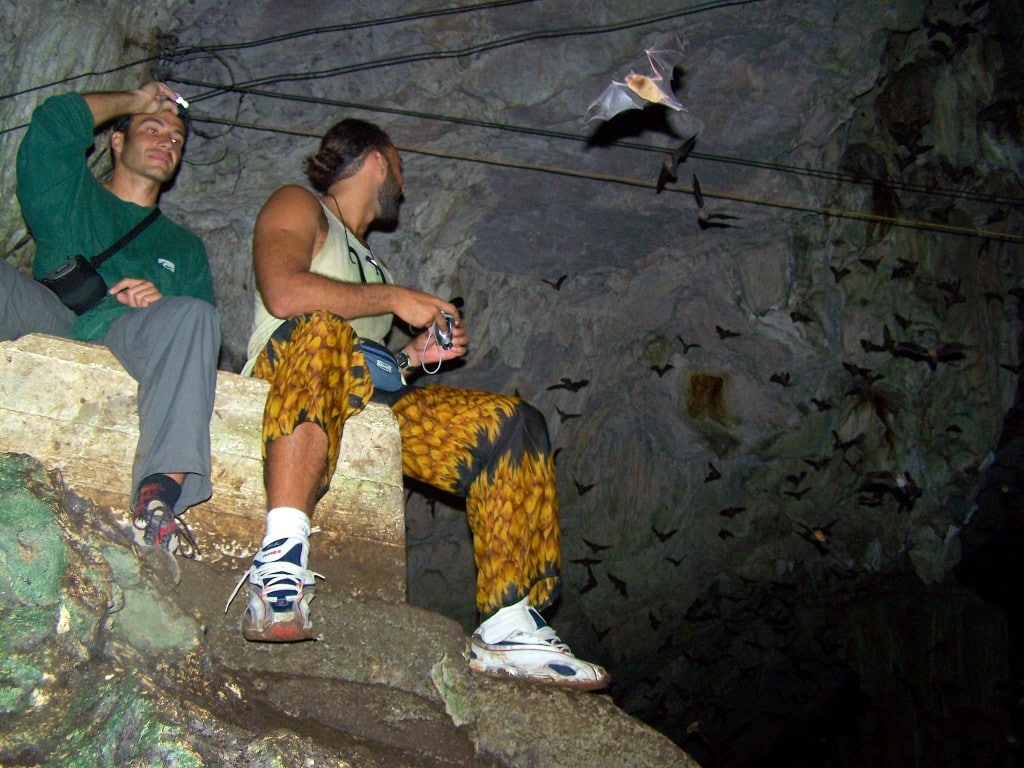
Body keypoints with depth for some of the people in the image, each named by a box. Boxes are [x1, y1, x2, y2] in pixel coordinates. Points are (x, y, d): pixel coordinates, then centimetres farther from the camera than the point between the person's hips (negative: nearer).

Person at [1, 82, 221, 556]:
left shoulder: (184, 247, 31)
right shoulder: (68, 196, 26)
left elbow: (200, 331, 17)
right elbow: (55, 121, 7)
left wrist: (164, 306, -6)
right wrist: (132, 101, 22)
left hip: (128, 344, 1)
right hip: (49, 326, -1)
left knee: (192, 317, -32)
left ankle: (161, 490, -48)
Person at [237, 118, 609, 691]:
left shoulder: (370, 261, 34)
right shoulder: (298, 206, 11)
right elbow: (282, 293, -12)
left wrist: (415, 355, 12)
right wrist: (393, 299, -5)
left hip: (369, 402, 7)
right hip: (287, 379, -7)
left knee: (511, 423, -8)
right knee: (323, 330, -40)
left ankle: (506, 629, -19)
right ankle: (282, 558, -53)